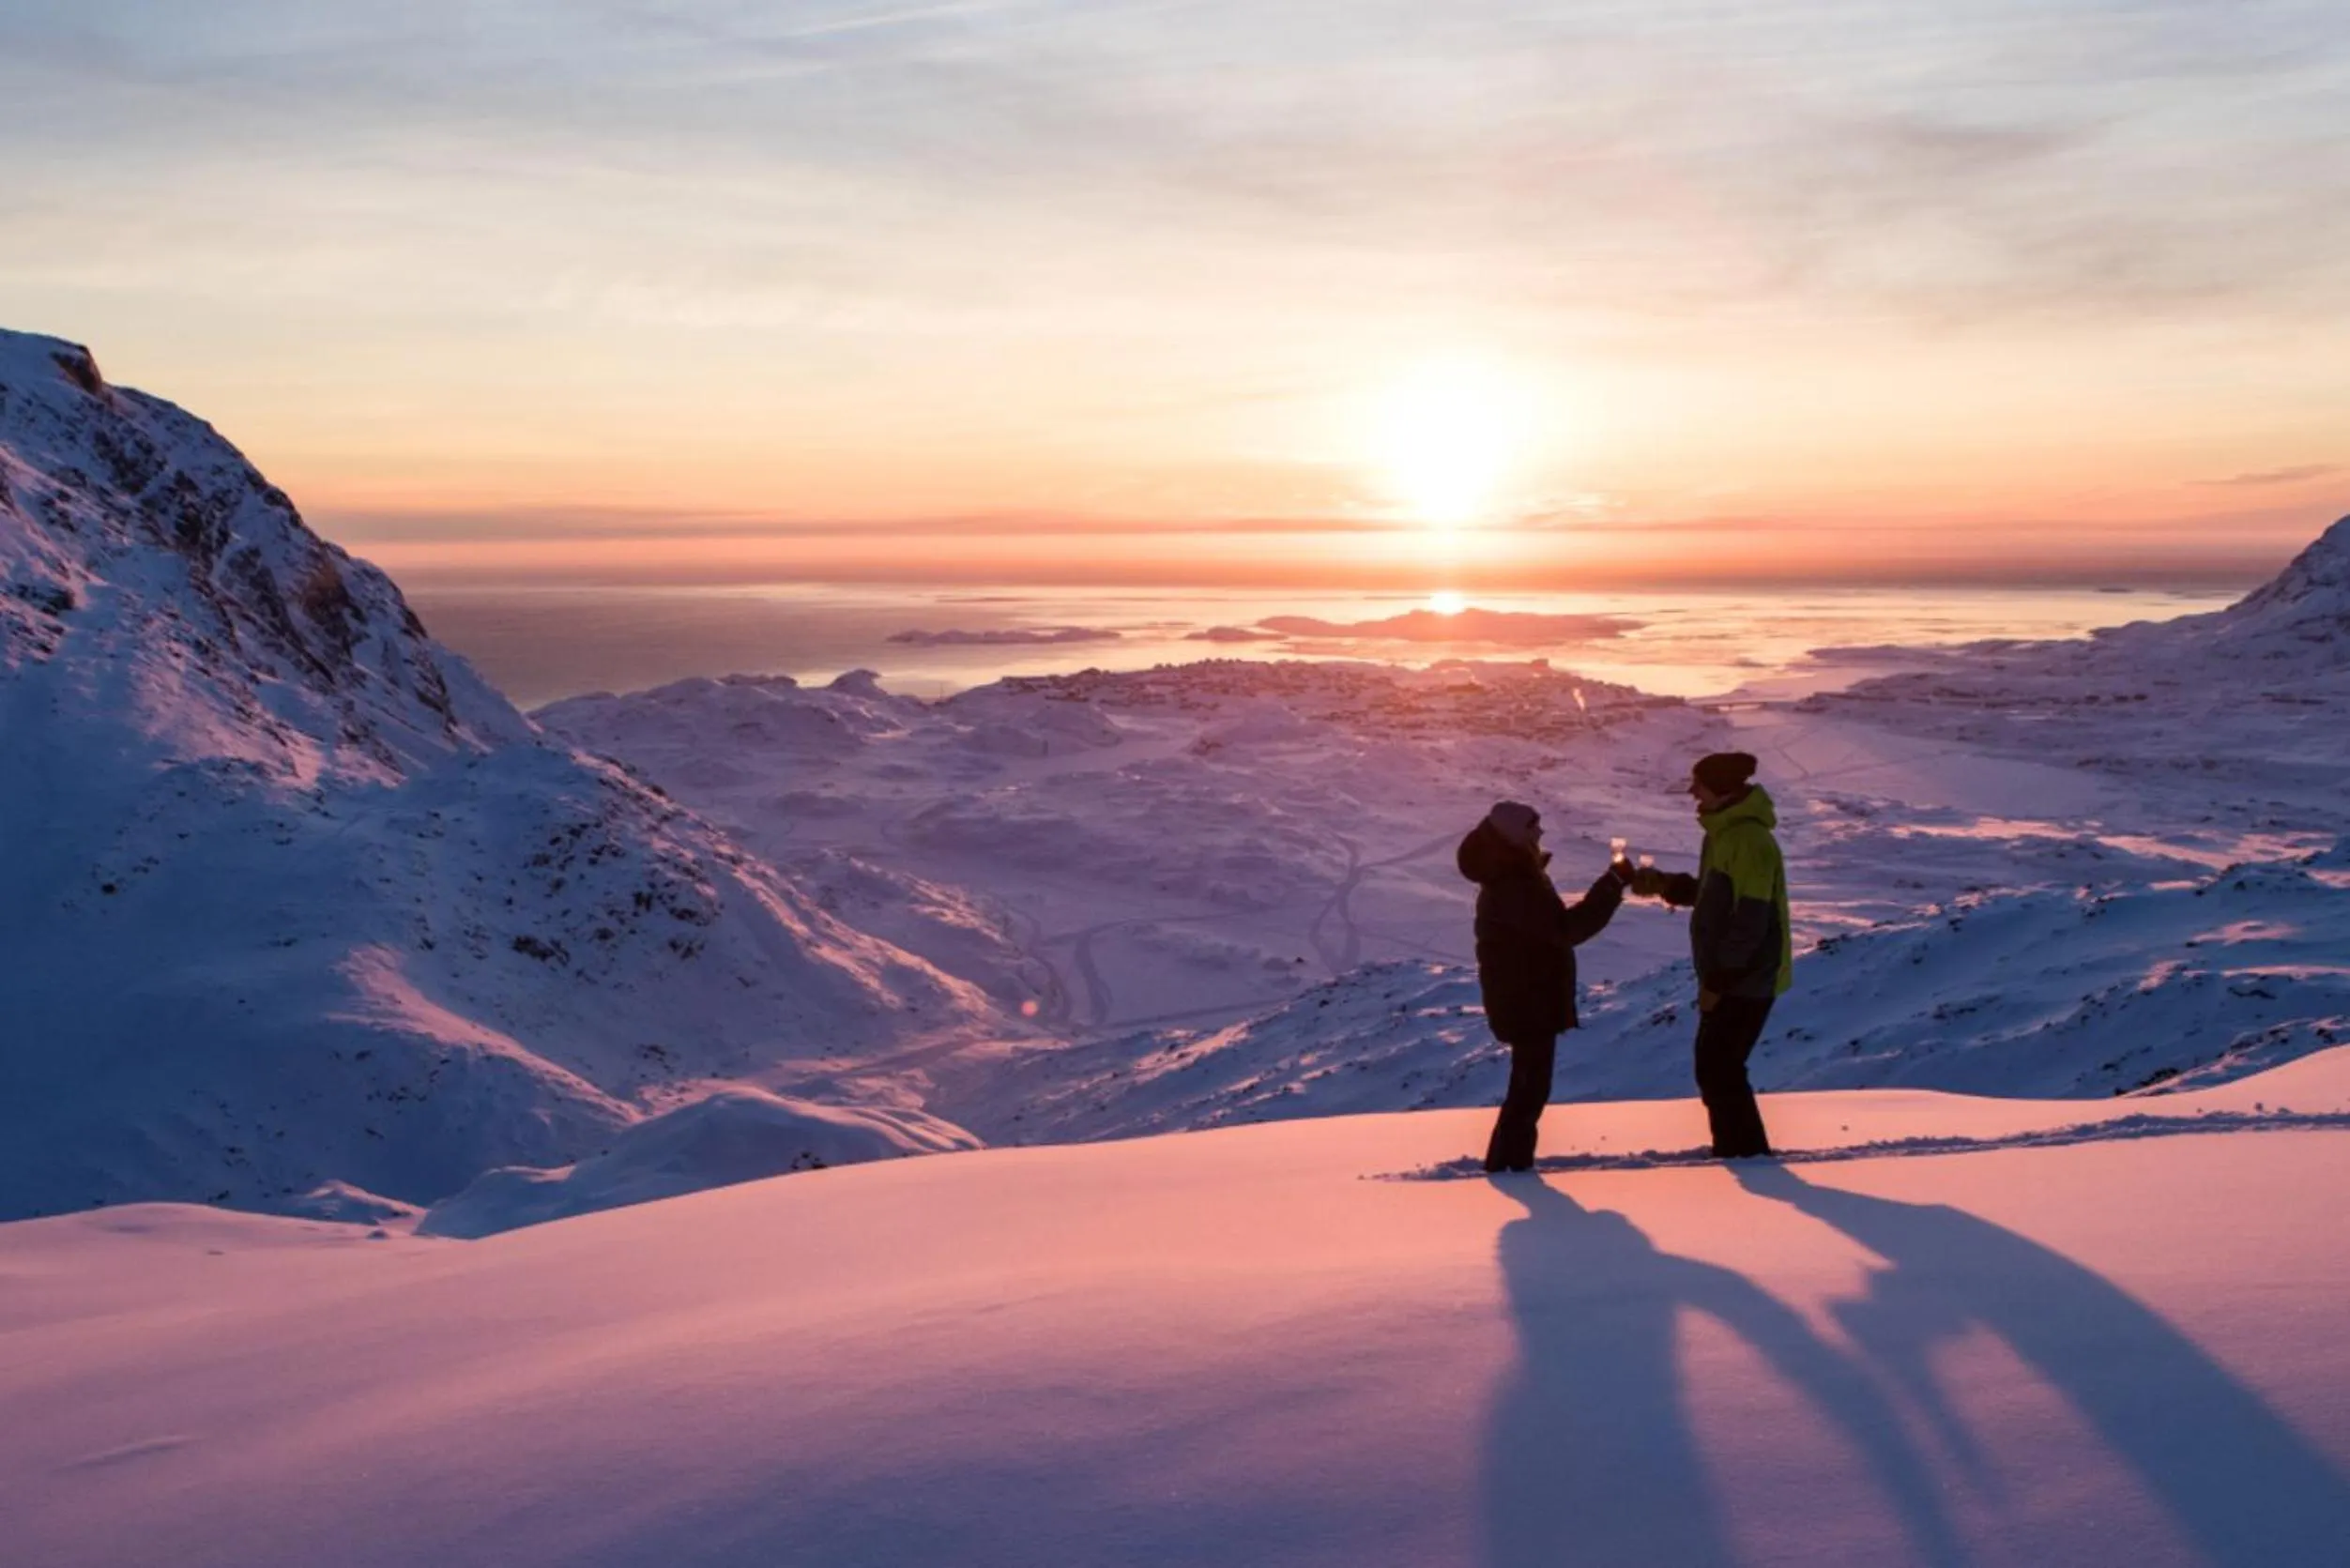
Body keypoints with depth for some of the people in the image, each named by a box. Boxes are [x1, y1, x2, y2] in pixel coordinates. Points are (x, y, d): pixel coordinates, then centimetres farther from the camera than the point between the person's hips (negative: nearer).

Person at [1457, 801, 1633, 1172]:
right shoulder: (1511, 889, -25)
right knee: (1530, 1087, -2)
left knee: (1530, 1084, 19)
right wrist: (1613, 884, -27)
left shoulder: (1513, 880, 11)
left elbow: (1551, 928, 19)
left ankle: (1515, 1161, 27)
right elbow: (1566, 929, -29)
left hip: (1529, 999, 11)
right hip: (1526, 1003, -11)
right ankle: (1504, 1164, 6)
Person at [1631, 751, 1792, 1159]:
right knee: (1715, 1066, 16)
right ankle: (1736, 1150, 27)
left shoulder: (1750, 842, -23)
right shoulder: (1725, 832, 10)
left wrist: (1717, 981, -21)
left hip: (1747, 980, -10)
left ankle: (1747, 1154, 4)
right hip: (1729, 976, 10)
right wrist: (1664, 884, 4)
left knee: (1718, 1070, -6)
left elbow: (1750, 922, -25)